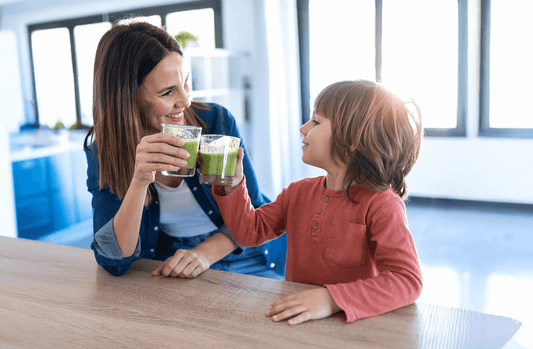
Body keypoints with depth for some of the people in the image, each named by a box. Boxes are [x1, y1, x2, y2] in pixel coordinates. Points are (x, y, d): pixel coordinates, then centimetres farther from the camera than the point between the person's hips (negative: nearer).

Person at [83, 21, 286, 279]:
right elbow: (115, 260, -18)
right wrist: (139, 181, -34)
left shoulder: (216, 121, -12)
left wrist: (205, 253, -22)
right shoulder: (103, 151, -12)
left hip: (244, 260, -1)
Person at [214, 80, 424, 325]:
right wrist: (232, 185, -2)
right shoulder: (299, 192, 7)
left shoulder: (382, 204, -15)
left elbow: (408, 281, -23)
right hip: (296, 319, 4)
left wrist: (332, 299, -33)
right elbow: (250, 231, 11)